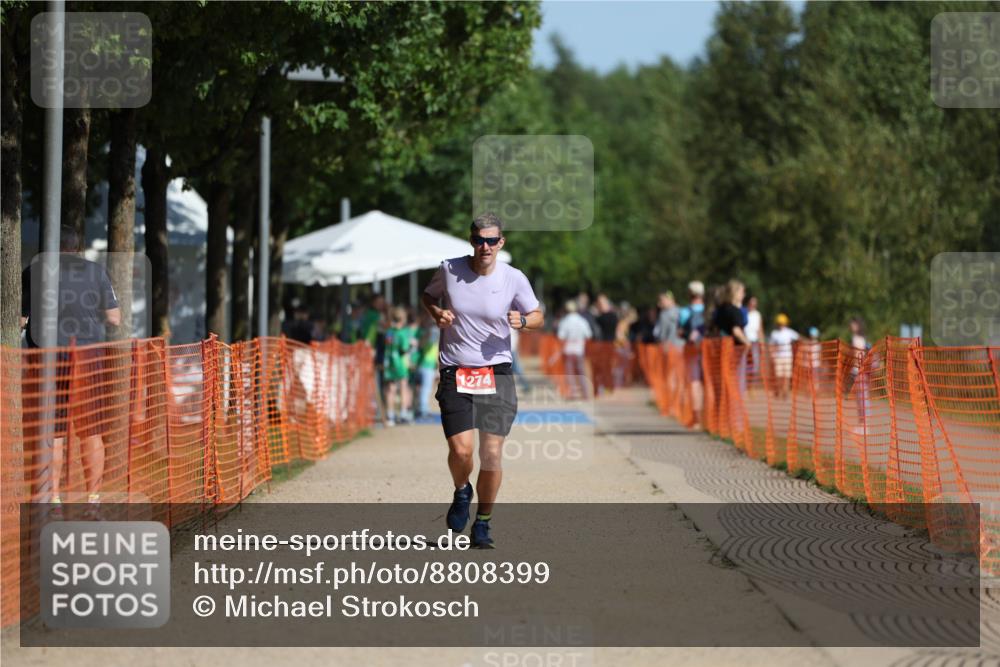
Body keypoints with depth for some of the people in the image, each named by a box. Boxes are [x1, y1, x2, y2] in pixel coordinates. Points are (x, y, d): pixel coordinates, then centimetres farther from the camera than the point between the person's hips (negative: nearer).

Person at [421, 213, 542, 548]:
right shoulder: (449, 270, -1)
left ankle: (483, 524, 14)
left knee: (492, 454, -5)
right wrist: (437, 312, -4)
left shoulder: (514, 279, -3)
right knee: (461, 450, -15)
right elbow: (428, 296, 18)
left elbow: (538, 316, 10)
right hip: (454, 374, 0)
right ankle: (461, 492, 20)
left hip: (497, 375, 0)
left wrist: (523, 321, -13)